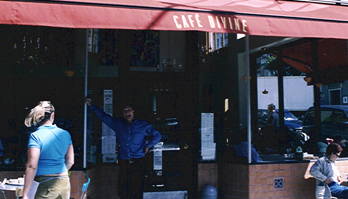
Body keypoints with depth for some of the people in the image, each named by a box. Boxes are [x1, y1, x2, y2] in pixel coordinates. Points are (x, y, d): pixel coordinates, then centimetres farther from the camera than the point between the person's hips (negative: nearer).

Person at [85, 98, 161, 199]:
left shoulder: (143, 125, 9)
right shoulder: (117, 124, 14)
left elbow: (157, 135, 17)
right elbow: (103, 116, 21)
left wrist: (147, 146, 7)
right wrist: (91, 105, 20)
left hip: (138, 162, -2)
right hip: (124, 163, 2)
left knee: (137, 190, -6)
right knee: (122, 190, -1)